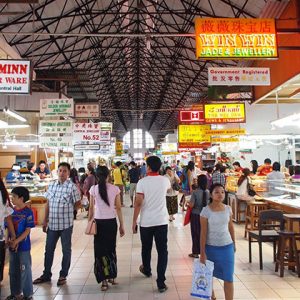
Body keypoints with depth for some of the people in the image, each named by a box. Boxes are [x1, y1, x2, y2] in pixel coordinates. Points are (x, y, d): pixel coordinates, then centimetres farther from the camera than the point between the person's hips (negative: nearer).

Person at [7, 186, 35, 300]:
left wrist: (16, 241, -20)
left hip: (24, 246, -6)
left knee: (25, 271, 5)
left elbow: (27, 230, -14)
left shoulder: (28, 212, -14)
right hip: (12, 246, 6)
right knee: (13, 271, 17)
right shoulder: (11, 211, 2)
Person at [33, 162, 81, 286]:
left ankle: (63, 275, 27)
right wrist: (45, 220, 10)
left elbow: (77, 203, -4)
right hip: (52, 224, 5)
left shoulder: (72, 187, -12)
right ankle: (46, 274, 34)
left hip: (66, 224, -5)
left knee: (66, 250, 10)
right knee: (49, 249, 16)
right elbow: (48, 204, 10)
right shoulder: (51, 185, 4)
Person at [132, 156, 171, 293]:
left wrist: (134, 221, -4)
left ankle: (147, 270, 44)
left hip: (146, 222, -1)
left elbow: (138, 203, -13)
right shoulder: (165, 180, -1)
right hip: (161, 221, 1)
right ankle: (161, 282, 6)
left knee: (146, 248, 21)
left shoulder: (142, 182, -11)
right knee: (162, 251, 7)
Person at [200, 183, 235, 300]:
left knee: (228, 277, 3)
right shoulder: (206, 211, -15)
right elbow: (203, 233, -13)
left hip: (227, 246, 2)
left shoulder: (228, 209, -4)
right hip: (211, 247, -2)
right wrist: (202, 252, -12)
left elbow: (231, 227, 9)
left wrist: (234, 243, 14)